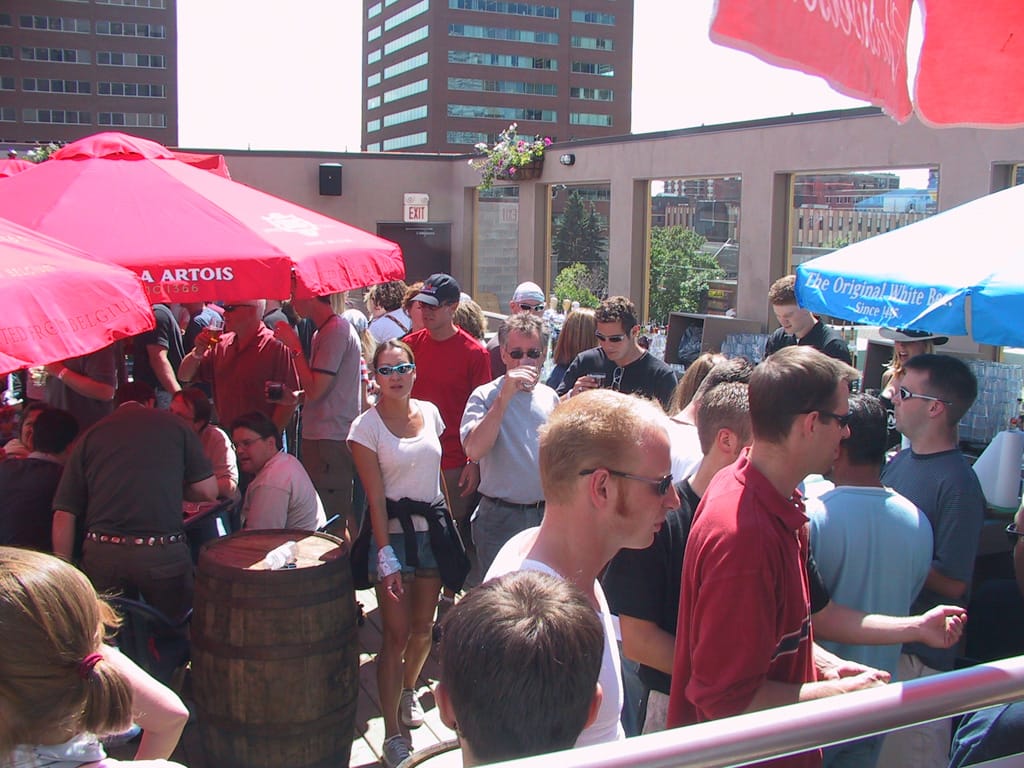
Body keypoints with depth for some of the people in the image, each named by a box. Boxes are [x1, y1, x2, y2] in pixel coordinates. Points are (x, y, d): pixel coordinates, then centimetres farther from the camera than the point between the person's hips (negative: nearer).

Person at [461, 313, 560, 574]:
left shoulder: (550, 397, 7)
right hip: (501, 517, -5)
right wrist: (504, 396, -26)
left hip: (547, 514, 5)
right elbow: (474, 450, -26)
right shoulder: (486, 396, -9)